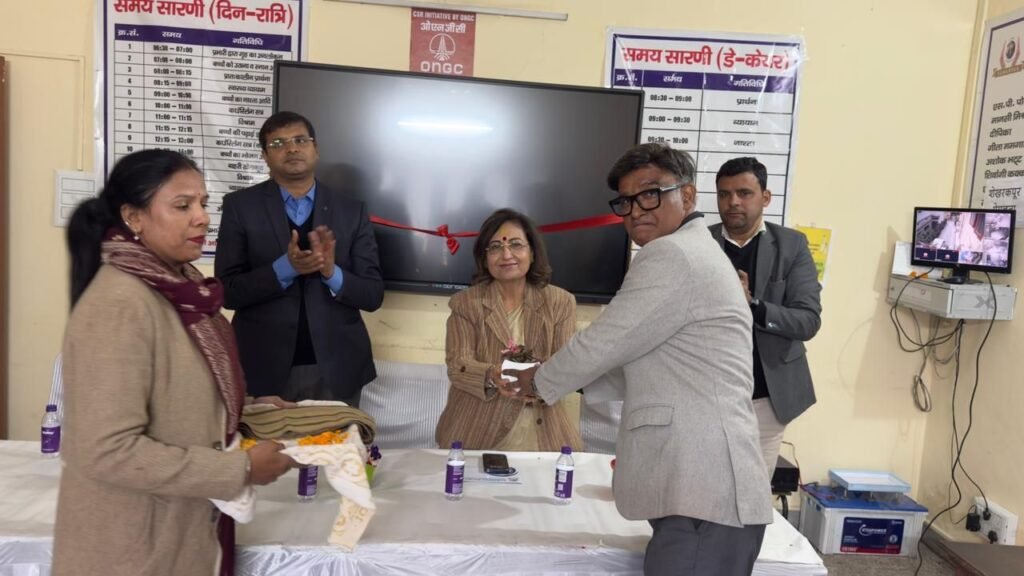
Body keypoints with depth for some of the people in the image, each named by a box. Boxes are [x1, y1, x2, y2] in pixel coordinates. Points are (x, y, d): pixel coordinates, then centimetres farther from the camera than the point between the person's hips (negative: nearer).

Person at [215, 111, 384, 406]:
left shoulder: (352, 211, 1)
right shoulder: (240, 206, -1)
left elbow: (373, 295, -1)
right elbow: (227, 290, -6)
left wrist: (331, 272, -20)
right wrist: (285, 267, -21)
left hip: (336, 370, 2)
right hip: (264, 369, -1)